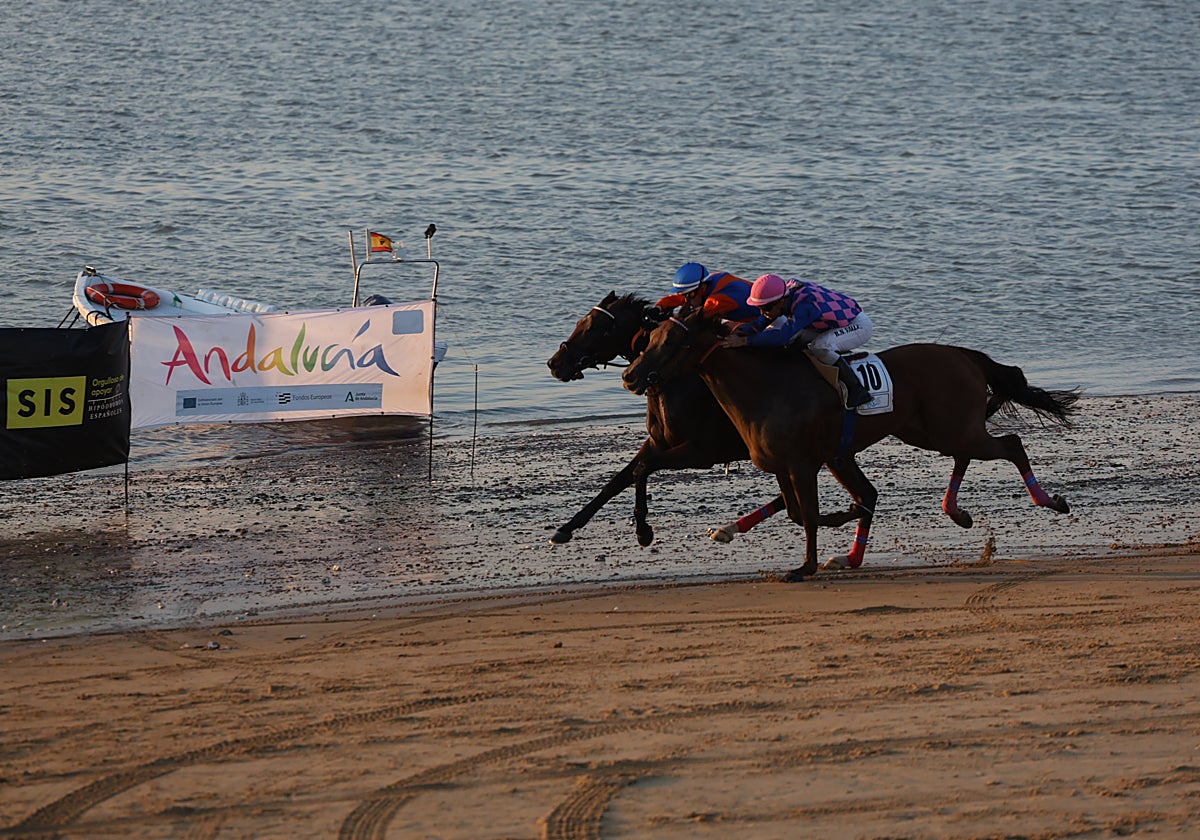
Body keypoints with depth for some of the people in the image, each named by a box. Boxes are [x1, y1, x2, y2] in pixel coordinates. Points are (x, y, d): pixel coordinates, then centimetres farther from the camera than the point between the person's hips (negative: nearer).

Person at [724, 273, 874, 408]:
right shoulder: (790, 287, -11)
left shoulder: (805, 305, -36)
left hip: (860, 325, -9)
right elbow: (765, 319, -2)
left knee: (820, 347, -33)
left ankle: (857, 391, -24)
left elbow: (782, 336, -43)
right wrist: (742, 330, -19)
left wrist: (745, 341, -40)